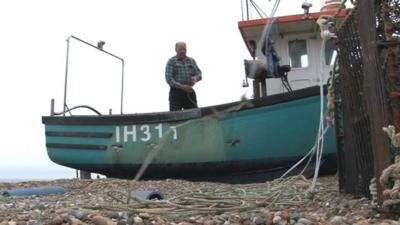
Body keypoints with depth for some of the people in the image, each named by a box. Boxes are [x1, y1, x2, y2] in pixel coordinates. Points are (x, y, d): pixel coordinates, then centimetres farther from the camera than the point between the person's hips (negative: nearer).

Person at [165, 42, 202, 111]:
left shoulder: (192, 61, 16)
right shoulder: (171, 61, 2)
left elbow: (199, 73, 10)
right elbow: (168, 78, -7)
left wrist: (196, 78, -16)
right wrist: (181, 86, -19)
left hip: (189, 92, 4)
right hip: (176, 92, -4)